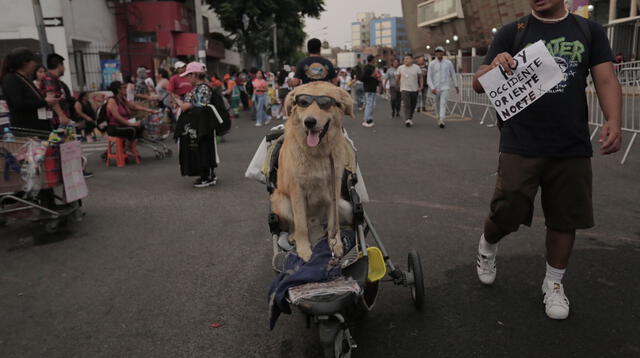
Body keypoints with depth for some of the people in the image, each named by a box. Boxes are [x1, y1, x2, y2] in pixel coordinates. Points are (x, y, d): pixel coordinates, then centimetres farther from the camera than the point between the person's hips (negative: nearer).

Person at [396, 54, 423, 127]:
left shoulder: (417, 67, 1)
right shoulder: (400, 68, 1)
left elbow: (420, 77, 6)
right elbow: (397, 78, 12)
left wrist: (421, 86, -1)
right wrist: (398, 85, 14)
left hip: (414, 90, 2)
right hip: (404, 89, -2)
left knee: (412, 106, 11)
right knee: (407, 105, -16)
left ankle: (410, 118, 29)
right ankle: (407, 120, -24)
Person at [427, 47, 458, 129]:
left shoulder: (448, 63, 2)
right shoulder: (432, 64, 0)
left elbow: (453, 75, 13)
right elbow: (429, 77, -2)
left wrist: (456, 86, 17)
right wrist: (432, 88, -14)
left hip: (445, 87, -1)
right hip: (435, 88, 1)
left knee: (443, 103, -16)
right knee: (437, 104, 11)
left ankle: (441, 120, -25)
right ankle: (438, 118, 31)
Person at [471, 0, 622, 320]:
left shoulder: (589, 32, 10)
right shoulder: (512, 33, 4)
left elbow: (606, 80, 5)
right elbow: (478, 85, 0)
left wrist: (613, 120, -14)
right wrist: (495, 66, -23)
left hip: (573, 149, 2)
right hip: (520, 146, -2)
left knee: (564, 218, 9)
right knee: (506, 216, -1)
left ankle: (554, 284, 29)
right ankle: (487, 247, 33)